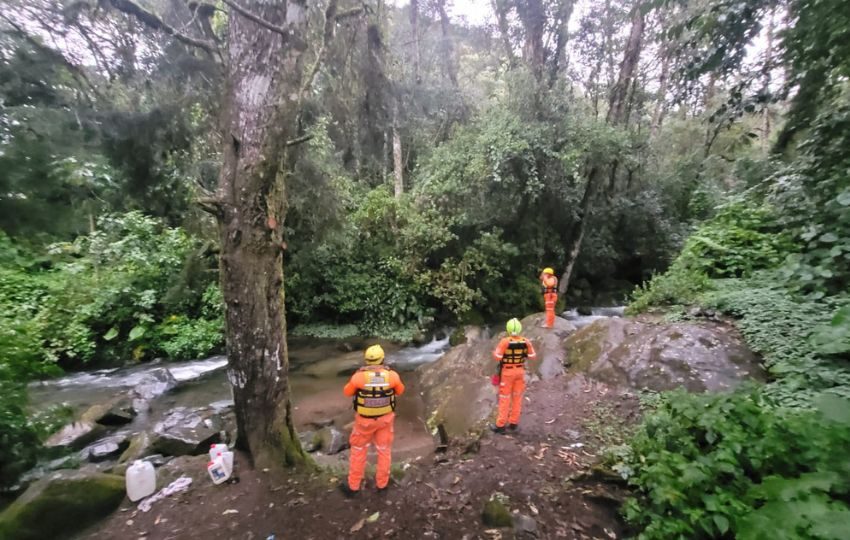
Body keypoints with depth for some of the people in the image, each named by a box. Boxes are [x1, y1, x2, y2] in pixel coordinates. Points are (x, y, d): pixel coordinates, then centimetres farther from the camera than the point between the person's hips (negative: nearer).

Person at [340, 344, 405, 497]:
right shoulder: (392, 375, -20)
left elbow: (347, 392, -3)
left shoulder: (358, 376, -23)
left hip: (365, 419, -1)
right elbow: (400, 391, 1)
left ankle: (353, 486, 31)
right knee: (384, 450, 21)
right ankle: (382, 483, 35)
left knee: (358, 450, 19)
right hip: (385, 418, 1)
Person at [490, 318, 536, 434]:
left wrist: (494, 352, 2)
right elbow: (532, 355, 3)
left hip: (507, 372, -3)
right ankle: (513, 423, 22)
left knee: (505, 398, 5)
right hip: (520, 371, 4)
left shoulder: (504, 341, -23)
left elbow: (497, 357, -20)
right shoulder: (526, 342, -10)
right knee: (517, 397, 14)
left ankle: (501, 425, 10)